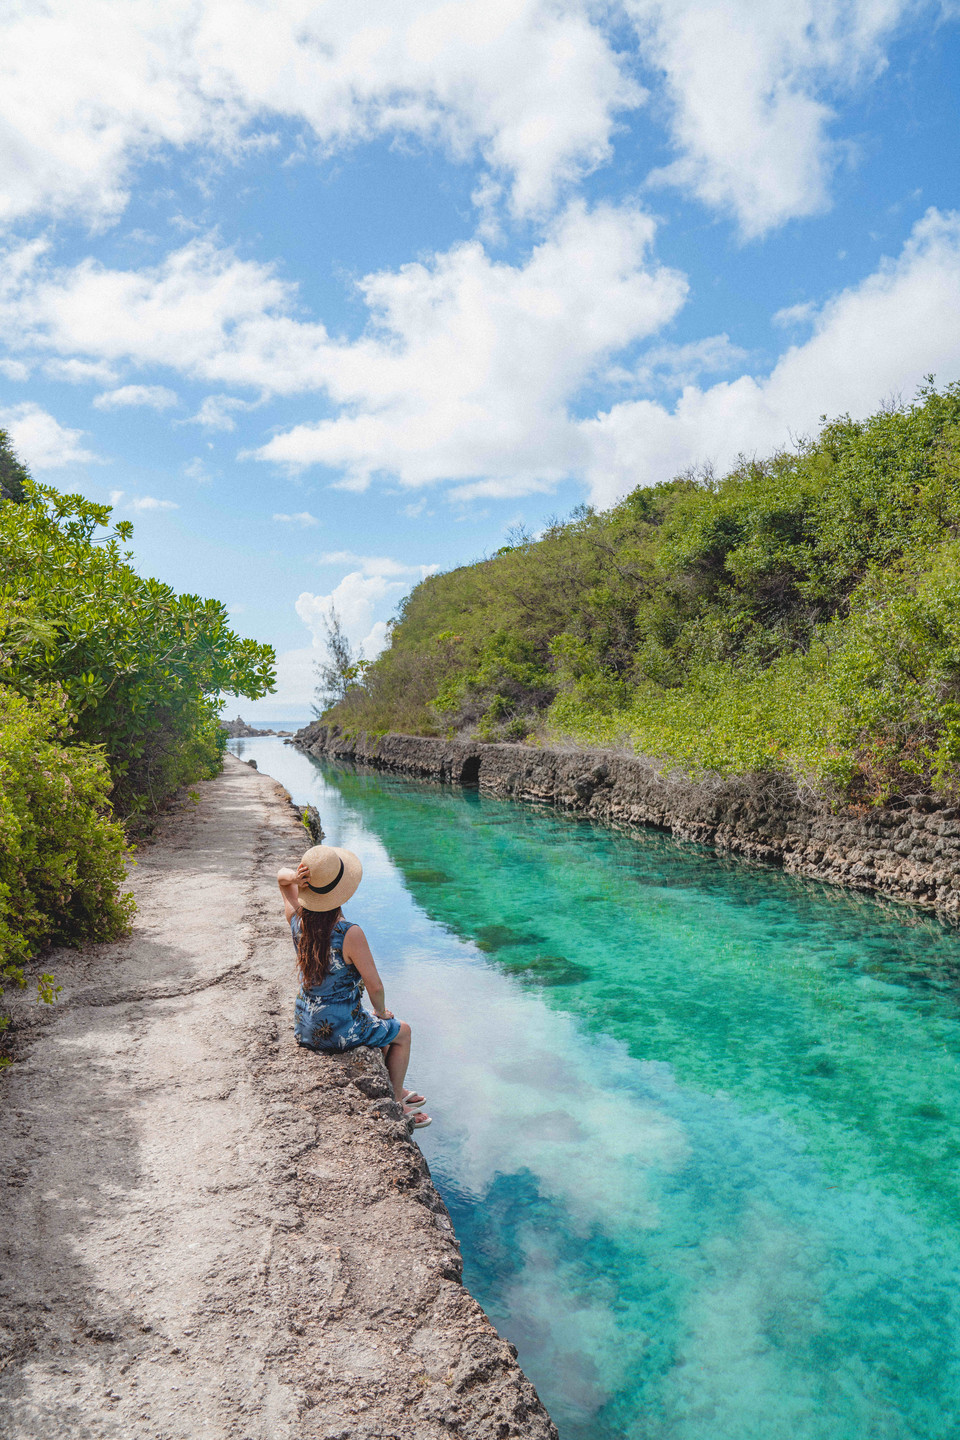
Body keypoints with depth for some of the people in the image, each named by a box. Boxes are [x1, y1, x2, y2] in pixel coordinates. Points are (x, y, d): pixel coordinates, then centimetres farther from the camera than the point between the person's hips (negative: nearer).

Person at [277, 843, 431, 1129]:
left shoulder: (297, 921, -11)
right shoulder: (350, 934, -29)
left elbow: (281, 876, 7)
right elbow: (374, 986, -19)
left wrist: (294, 877, -16)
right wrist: (382, 1012, 1)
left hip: (305, 1030, 7)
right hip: (341, 1032, -7)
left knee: (382, 1029, 32)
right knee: (401, 1031, 23)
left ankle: (395, 1091, 47)